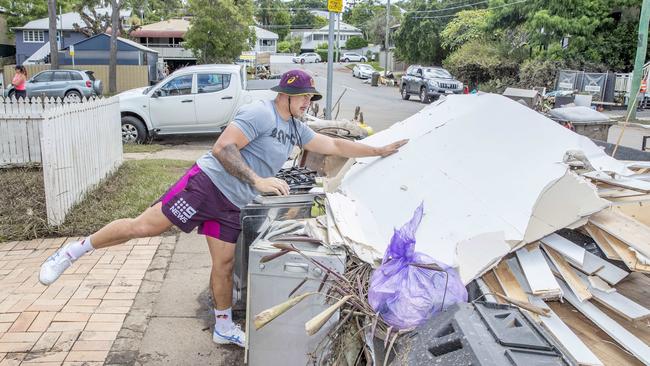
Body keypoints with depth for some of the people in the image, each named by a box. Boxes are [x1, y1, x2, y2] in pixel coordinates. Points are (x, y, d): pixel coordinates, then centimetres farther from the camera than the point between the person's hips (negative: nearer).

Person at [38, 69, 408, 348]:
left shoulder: (296, 129, 14)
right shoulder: (261, 113, -14)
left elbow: (335, 145, 18)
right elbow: (222, 148, -21)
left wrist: (382, 150, 16)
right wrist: (257, 180, -25)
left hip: (231, 205, 8)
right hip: (207, 183, -8)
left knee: (225, 264, 12)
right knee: (143, 226, -9)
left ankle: (224, 328, 29)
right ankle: (73, 251, 10)